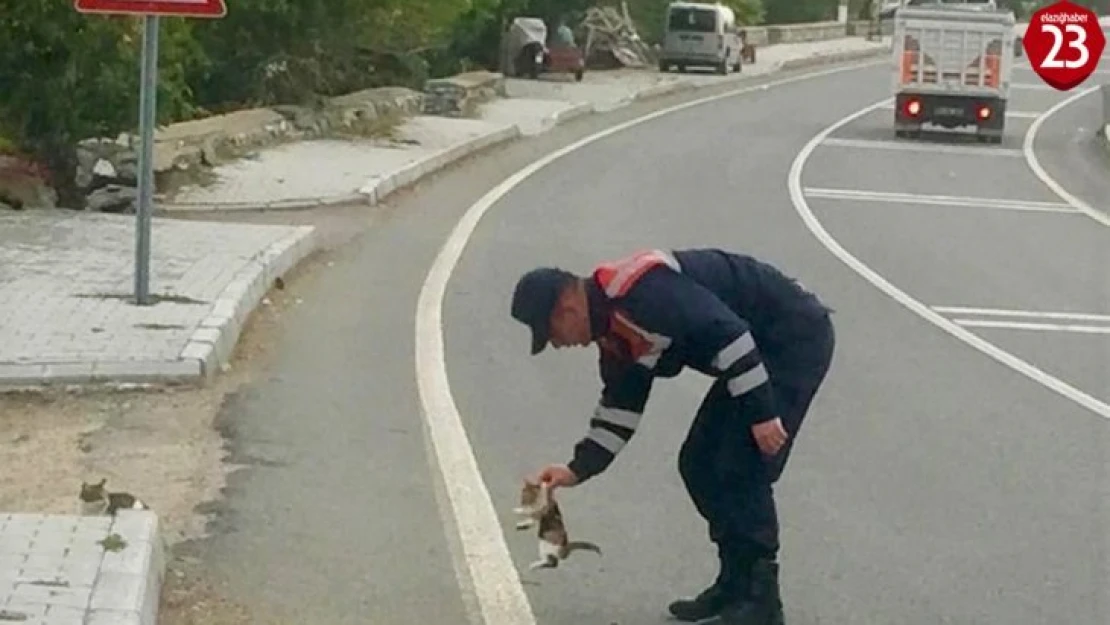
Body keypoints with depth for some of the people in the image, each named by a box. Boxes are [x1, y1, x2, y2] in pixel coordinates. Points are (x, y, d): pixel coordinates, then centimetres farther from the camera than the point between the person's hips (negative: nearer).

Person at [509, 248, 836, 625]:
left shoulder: (642, 293, -27)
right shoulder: (615, 326, 6)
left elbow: (727, 334, -29)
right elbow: (621, 402, 14)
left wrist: (760, 412, -25)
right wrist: (578, 469, 9)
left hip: (795, 336, -10)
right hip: (762, 346, 10)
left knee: (740, 470, -12)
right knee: (700, 464, 10)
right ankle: (736, 585, 20)